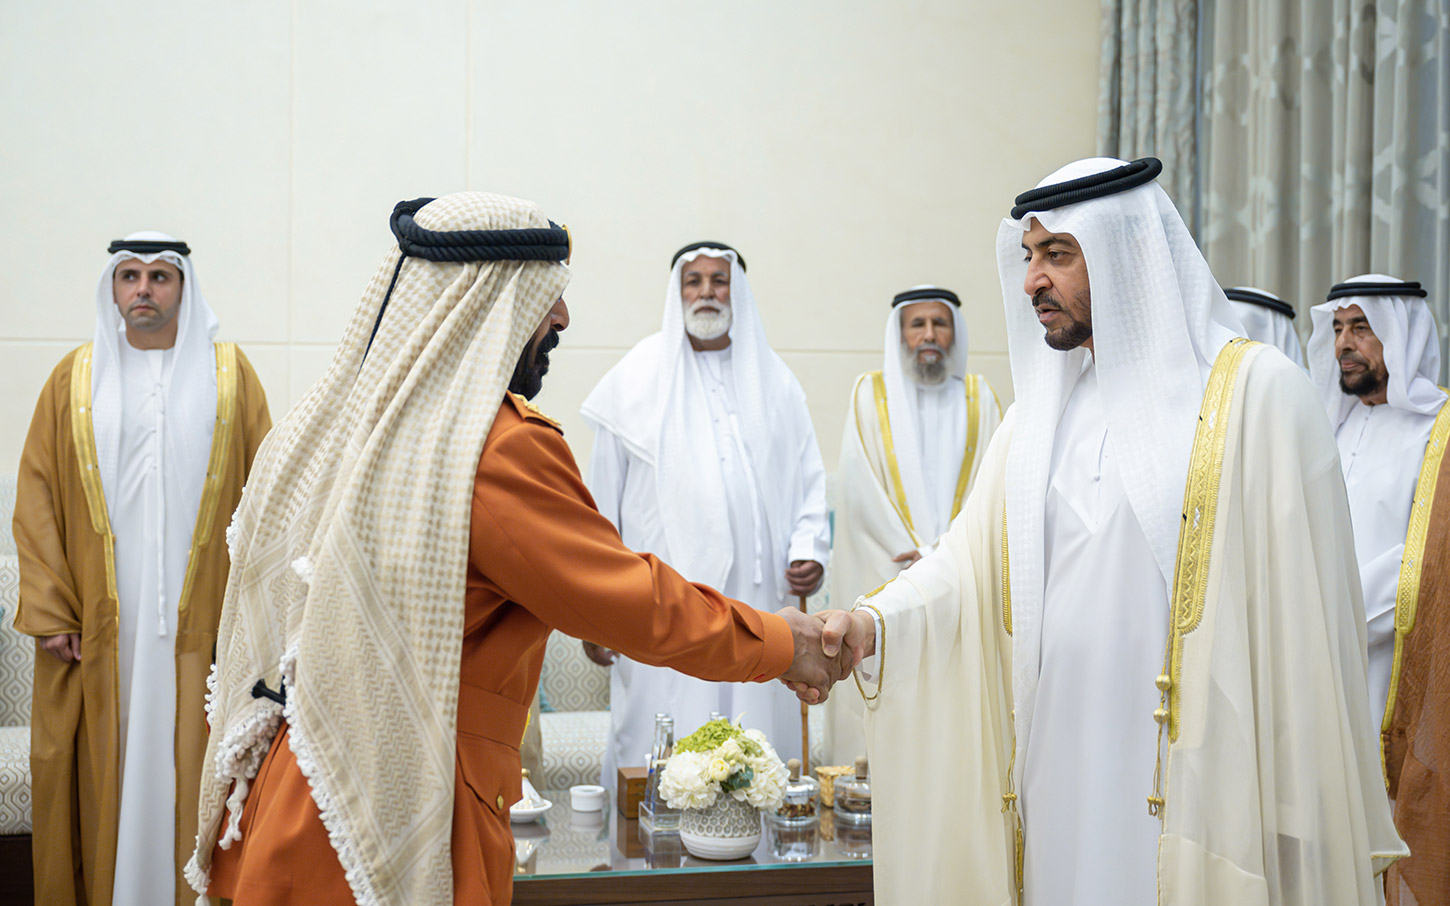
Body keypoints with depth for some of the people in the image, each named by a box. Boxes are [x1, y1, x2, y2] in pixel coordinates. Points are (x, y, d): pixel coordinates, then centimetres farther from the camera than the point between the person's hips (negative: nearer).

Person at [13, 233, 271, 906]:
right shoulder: (75, 378, 9)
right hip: (97, 630, 1)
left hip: (202, 623, -1)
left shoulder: (229, 374, 6)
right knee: (102, 783, 3)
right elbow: (37, 498, 6)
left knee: (191, 785, 1)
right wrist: (50, 614, -3)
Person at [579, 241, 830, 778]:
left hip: (758, 600, 2)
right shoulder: (636, 381, 7)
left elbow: (808, 480, 14)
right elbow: (603, 497, 7)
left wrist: (809, 550, -4)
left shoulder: (775, 384, 14)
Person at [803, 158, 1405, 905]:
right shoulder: (1040, 411, 13)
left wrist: (1303, 815, -10)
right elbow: (968, 559, 6)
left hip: (1191, 780, -5)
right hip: (1059, 775, 5)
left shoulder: (1257, 390, -5)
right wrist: (875, 620, -13)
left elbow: (1304, 614, -8)